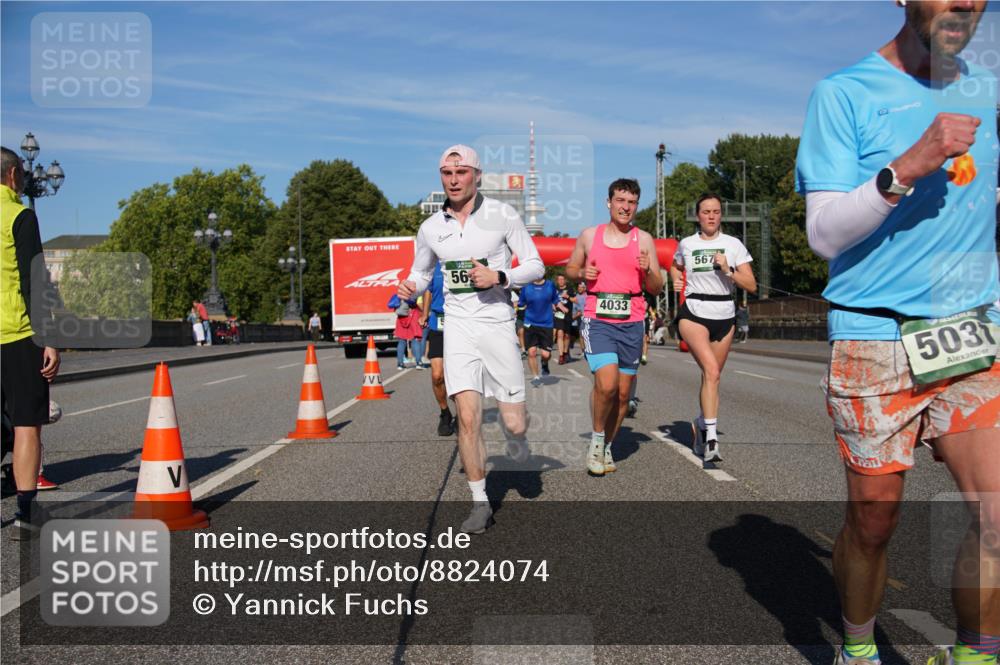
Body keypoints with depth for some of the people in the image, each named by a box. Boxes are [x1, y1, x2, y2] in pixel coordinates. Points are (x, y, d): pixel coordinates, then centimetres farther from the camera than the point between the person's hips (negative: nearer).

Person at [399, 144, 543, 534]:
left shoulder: (502, 215, -3)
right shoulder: (430, 227, 6)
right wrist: (410, 288, -4)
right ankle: (480, 503, 5)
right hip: (458, 326, 2)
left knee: (514, 423, -1)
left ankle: (514, 433, 38)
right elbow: (421, 272, 20)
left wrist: (499, 277, -17)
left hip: (498, 324, -1)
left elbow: (536, 266, 1)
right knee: (467, 417, -10)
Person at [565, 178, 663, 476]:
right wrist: (582, 273, -3)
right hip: (597, 321, -2)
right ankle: (597, 437, 5)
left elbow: (657, 289, 7)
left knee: (623, 393, 7)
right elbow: (570, 269, 19)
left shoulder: (643, 239, 6)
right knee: (607, 384, -20)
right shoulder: (589, 235, 7)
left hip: (631, 323, 2)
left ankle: (607, 446, 27)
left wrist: (647, 271, -13)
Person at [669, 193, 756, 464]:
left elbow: (751, 286, 0)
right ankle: (711, 436, -25)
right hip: (693, 312, -2)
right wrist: (676, 281, 9)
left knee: (712, 376, 9)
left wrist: (728, 270, -13)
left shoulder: (733, 244, 3)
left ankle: (702, 424, 33)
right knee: (711, 371, -22)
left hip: (724, 315, 2)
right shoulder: (686, 244, 6)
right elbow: (675, 266, 29)